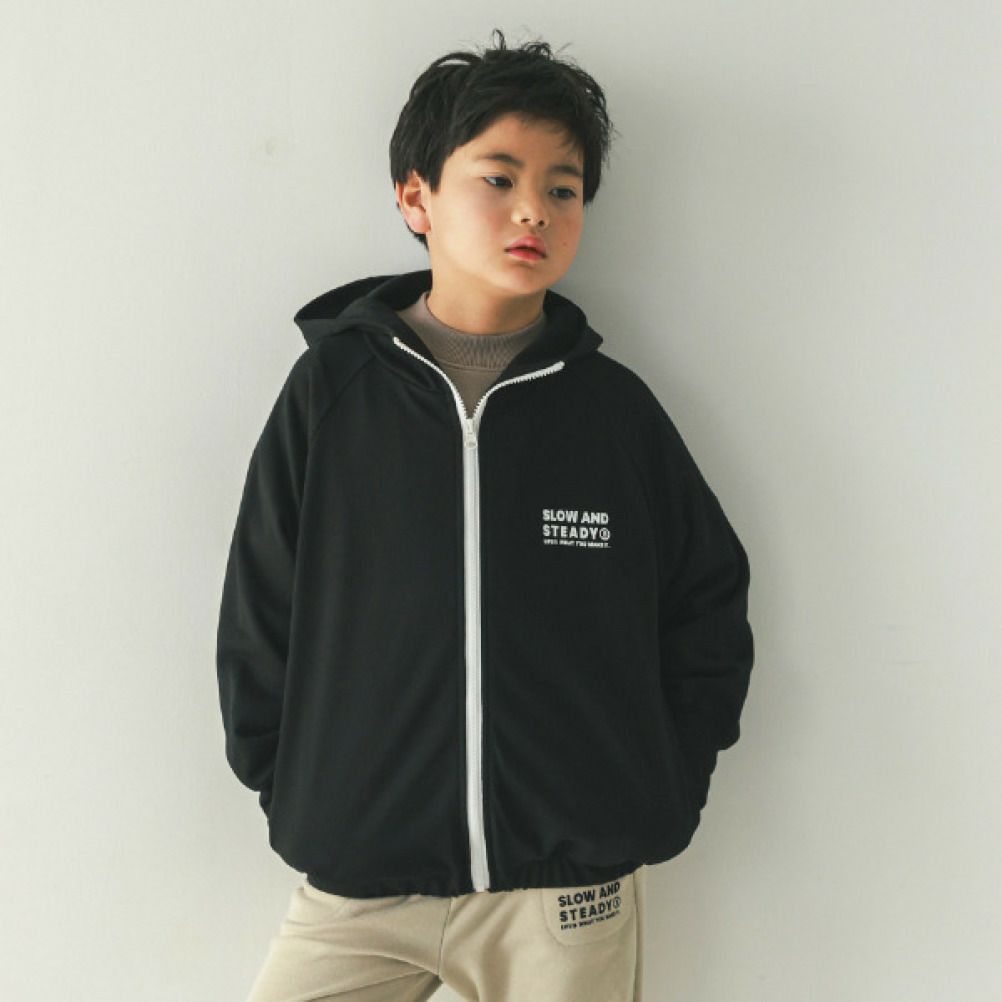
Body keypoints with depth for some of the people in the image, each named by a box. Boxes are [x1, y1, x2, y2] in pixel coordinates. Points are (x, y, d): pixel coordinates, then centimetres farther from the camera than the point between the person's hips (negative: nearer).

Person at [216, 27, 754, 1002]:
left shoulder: (616, 408, 0)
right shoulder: (331, 388, -2)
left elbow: (710, 604, 9)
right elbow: (258, 621, 4)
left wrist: (661, 793, 4)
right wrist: (290, 790, 2)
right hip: (356, 888, 0)